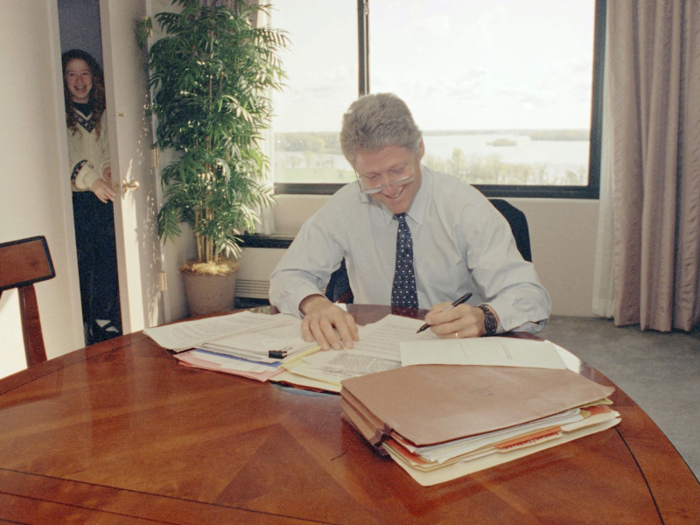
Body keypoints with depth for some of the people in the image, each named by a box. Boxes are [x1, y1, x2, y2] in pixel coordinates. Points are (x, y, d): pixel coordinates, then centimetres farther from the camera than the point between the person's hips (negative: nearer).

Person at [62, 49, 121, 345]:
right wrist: (91, 179, -28)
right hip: (75, 202, -4)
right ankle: (82, 334, 9)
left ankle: (106, 330, 15)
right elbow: (64, 161, -13)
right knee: (80, 268, -3)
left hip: (103, 201, 4)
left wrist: (109, 169, -3)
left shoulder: (101, 115, 14)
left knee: (108, 264, 3)